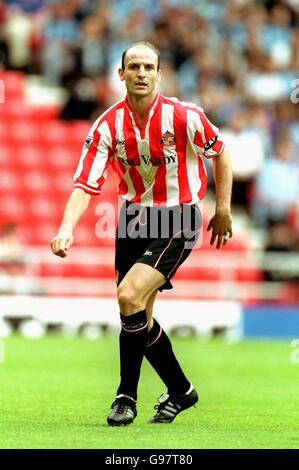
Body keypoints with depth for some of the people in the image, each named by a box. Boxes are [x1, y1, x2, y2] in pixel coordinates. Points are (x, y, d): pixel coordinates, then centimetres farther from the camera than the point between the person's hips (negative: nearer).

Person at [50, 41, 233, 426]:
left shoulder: (183, 116, -14)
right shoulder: (108, 126, -8)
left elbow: (220, 151, 2)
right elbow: (86, 183, -12)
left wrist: (223, 209, 2)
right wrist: (66, 228, -28)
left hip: (177, 219, -5)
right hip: (133, 217, 5)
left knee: (130, 296, -21)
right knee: (139, 316, 7)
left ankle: (127, 395, -7)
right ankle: (180, 391, 27)